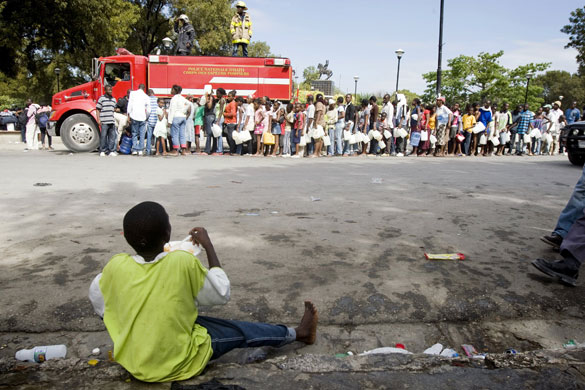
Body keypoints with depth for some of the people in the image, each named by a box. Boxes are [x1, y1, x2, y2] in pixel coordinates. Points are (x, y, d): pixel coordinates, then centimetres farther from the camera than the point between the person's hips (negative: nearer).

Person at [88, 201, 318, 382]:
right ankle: (298, 333, 33)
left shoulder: (115, 266, -15)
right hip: (179, 363, -3)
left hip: (132, 363, 4)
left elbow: (97, 302, 5)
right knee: (240, 332, 13)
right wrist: (208, 246, -5)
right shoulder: (183, 262, -24)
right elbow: (221, 294, -8)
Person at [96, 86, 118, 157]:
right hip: (104, 121, -5)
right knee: (103, 136, -1)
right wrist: (98, 119, -8)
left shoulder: (114, 99, 16)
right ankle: (102, 151, 6)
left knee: (112, 136, 4)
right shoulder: (101, 98, 0)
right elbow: (98, 109, -2)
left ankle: (111, 151, 10)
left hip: (112, 121, 5)